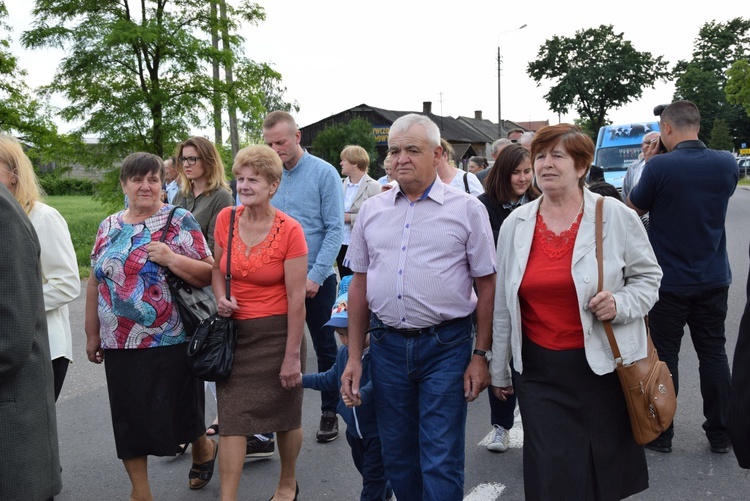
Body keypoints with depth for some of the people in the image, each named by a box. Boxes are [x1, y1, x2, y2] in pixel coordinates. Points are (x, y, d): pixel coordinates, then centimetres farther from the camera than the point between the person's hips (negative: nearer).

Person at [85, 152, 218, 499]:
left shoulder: (180, 221, -6)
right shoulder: (108, 227, 9)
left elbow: (209, 275, -8)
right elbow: (95, 282, 13)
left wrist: (171, 258, -23)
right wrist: (92, 334, 13)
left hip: (170, 342, -4)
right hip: (119, 345, 4)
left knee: (178, 415, 10)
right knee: (129, 421, 10)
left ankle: (204, 449, 41)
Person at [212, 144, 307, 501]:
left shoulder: (289, 230, -13)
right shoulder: (226, 219, 0)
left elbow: (296, 298, -13)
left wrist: (292, 355, -12)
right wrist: (221, 298, -7)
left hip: (276, 333, -3)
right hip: (234, 332, 3)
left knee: (286, 416, 14)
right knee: (231, 420, 1)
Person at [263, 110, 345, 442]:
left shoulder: (324, 173, -8)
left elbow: (335, 229, -11)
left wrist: (315, 276, -17)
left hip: (316, 278, -3)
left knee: (325, 349, 10)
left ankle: (329, 412, 24)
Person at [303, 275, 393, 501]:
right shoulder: (343, 353, 0)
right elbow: (331, 379, 17)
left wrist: (362, 396, -59)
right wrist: (303, 379, 14)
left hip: (379, 427, -8)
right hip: (355, 427, 9)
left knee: (373, 476, 2)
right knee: (365, 469, 27)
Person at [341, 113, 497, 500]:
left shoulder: (467, 209, -3)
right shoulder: (371, 210, 7)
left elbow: (486, 286, -1)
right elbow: (359, 284, 11)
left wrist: (480, 356, -5)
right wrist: (354, 357, 8)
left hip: (445, 346, -3)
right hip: (387, 345, 4)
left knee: (441, 463, 1)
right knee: (397, 458, 15)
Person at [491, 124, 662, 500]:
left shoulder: (616, 217, -4)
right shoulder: (515, 224, 3)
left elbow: (648, 275, 6)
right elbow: (503, 304, 9)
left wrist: (621, 305, -16)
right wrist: (498, 369, 13)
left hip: (603, 365, -1)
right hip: (538, 369, 2)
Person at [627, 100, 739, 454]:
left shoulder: (659, 167, -18)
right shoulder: (726, 164, -3)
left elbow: (634, 209, -4)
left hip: (669, 282, -4)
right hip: (714, 279, 4)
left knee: (664, 356, 7)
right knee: (713, 353, 13)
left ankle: (660, 434, 17)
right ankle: (719, 435, 22)